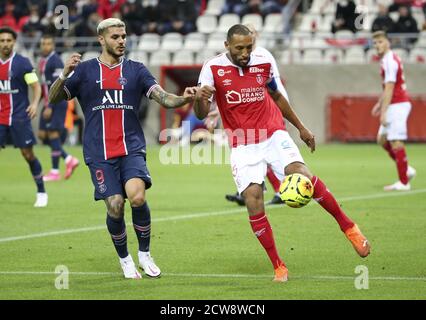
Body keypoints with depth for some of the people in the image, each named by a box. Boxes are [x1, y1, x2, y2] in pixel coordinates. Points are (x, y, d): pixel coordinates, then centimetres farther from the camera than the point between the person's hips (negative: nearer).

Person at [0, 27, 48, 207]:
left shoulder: (22, 63, -7)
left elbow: (36, 86, -8)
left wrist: (35, 103, -24)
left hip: (19, 116, -4)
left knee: (28, 154, -1)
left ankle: (41, 193, 12)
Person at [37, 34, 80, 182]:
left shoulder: (55, 61, -14)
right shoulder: (42, 61, 14)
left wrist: (50, 107, -22)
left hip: (57, 103, -9)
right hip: (48, 104, 9)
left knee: (53, 133, -7)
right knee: (42, 134, 6)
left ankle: (55, 171, -1)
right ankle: (69, 160, 14)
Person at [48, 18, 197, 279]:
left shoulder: (136, 70, 9)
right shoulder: (85, 71, 7)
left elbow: (164, 98, -1)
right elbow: (54, 99, 2)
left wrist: (184, 99, -23)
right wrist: (65, 74, -17)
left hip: (132, 148, 0)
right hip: (99, 154, 0)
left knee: (137, 197, -22)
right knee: (115, 206, -11)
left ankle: (145, 254, 0)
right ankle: (125, 260, 15)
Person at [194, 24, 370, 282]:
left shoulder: (263, 63, 2)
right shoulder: (213, 68, -6)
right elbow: (201, 114, -11)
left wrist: (301, 127, 25)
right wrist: (199, 98, -34)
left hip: (273, 135, 1)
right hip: (242, 145, -1)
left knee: (301, 174, -24)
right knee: (252, 198, -16)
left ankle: (348, 227, -8)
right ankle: (278, 266, -5)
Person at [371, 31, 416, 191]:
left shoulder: (390, 61, -15)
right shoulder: (388, 59, 15)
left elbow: (389, 89, -20)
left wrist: (384, 111, -21)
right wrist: (380, 103, 26)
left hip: (398, 105, -10)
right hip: (396, 105, 10)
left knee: (395, 142, -9)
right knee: (382, 139, 12)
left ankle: (404, 182, -6)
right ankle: (406, 170, 13)